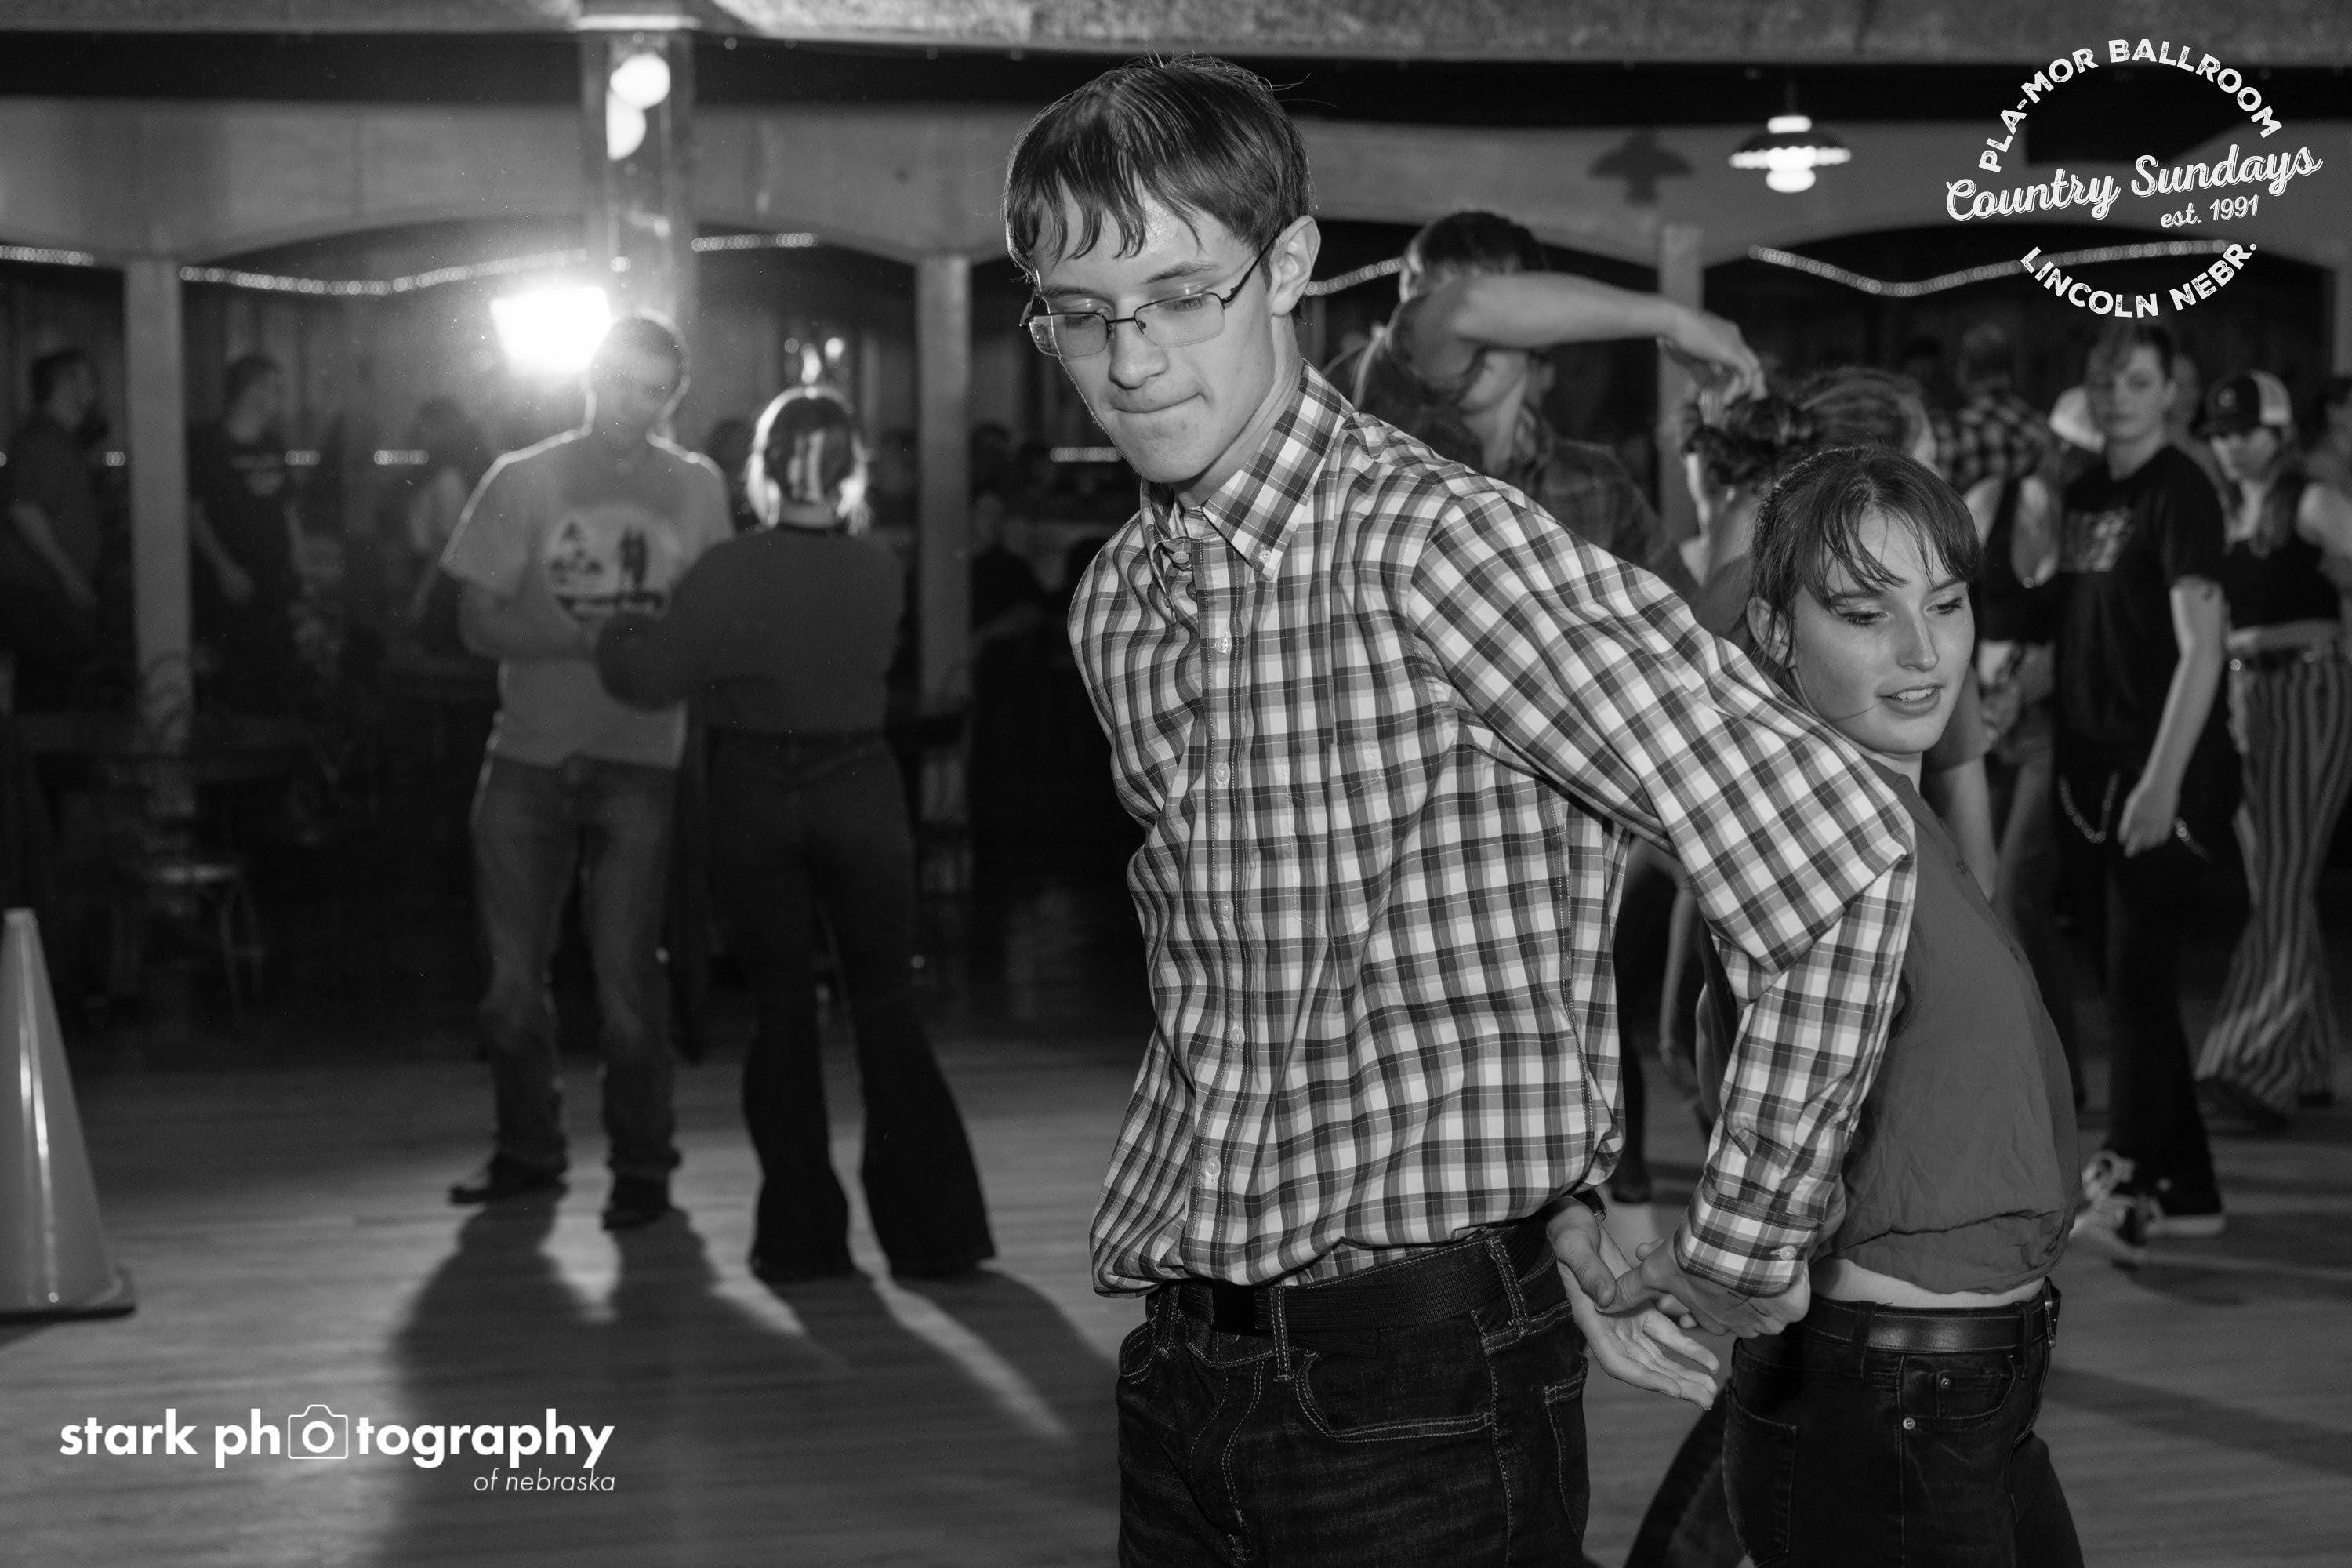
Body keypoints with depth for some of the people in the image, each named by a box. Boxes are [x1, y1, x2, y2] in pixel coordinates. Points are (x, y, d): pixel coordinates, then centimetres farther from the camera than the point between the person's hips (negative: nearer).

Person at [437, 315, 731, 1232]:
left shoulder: (696, 487, 6)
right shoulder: (523, 480, 4)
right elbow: (480, 622, -2)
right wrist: (590, 640, -16)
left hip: (641, 760, -1)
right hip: (528, 756, 1)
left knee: (627, 973, -4)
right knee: (513, 972, 7)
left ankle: (642, 1165, 9)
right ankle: (528, 1150, 23)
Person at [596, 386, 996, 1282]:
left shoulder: (726, 575, -10)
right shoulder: (878, 576, -4)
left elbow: (656, 679, -9)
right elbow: (867, 664, 7)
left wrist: (616, 632, 12)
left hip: (754, 798, -1)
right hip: (859, 788, 1)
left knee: (782, 1012, 8)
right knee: (886, 1009, 7)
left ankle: (801, 1233, 8)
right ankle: (928, 1230, 5)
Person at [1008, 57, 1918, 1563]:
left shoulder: (1429, 544, -17)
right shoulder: (1118, 606, 6)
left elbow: (1837, 849, -22)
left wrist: (1741, 1247, -13)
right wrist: (1550, 1195, 3)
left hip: (1418, 1369, -6)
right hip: (1185, 1363, 6)